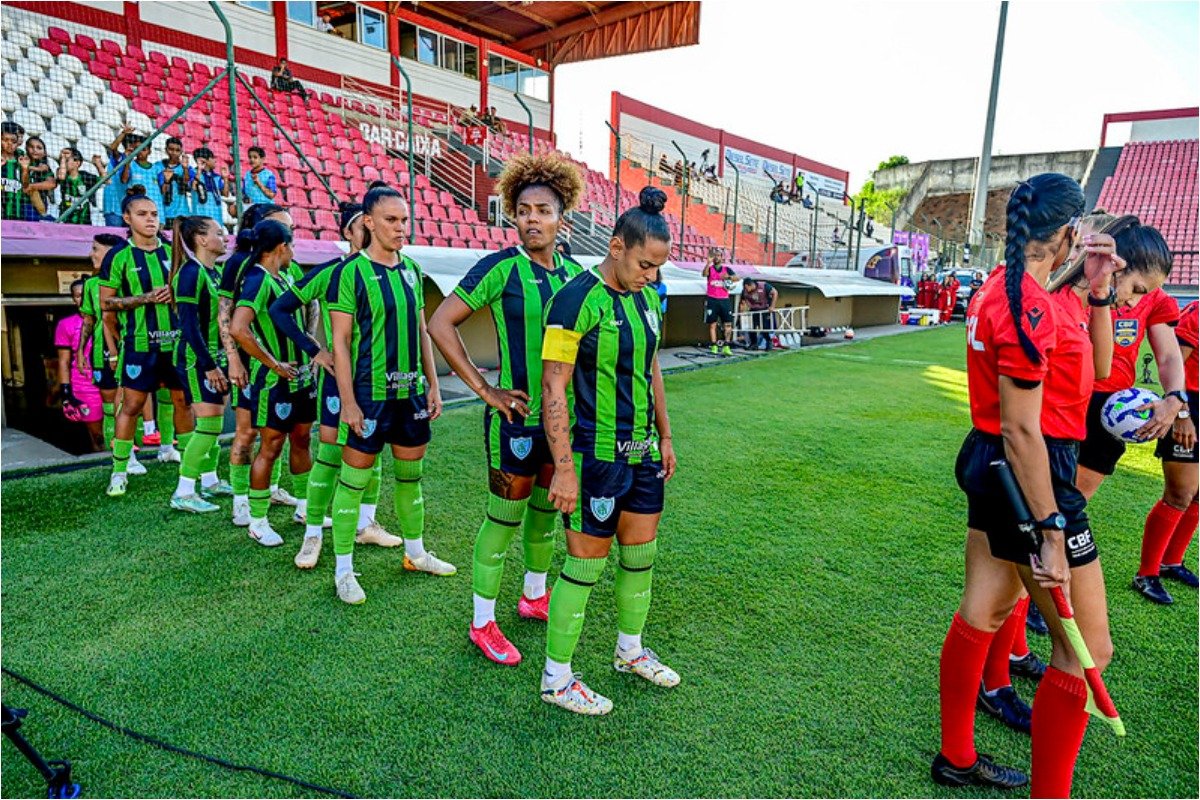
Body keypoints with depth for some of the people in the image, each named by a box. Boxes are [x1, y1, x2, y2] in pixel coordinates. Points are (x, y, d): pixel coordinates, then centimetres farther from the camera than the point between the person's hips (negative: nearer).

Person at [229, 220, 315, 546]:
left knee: (301, 441, 17)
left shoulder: (286, 276, 8)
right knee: (270, 449, 1)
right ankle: (257, 522, 15)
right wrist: (275, 364, -22)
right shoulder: (258, 280, -17)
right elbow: (238, 329, -30)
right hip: (274, 381, -8)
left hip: (301, 375, 8)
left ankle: (305, 506, 32)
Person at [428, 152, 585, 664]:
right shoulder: (502, 267, -13)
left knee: (547, 510, 19)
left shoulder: (574, 272, 4)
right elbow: (440, 324, -13)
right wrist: (484, 390, -14)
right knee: (505, 518, 5)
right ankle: (483, 624, 22)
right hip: (518, 416, -6)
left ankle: (534, 597, 41)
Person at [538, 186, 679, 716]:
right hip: (595, 457, -8)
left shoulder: (647, 298, 8)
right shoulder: (577, 300, -16)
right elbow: (553, 386, -18)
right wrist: (564, 468, -20)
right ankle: (556, 679, 22)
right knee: (586, 565, 3)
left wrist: (664, 436, 19)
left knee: (641, 555, 18)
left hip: (642, 453, 8)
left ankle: (630, 651, 40)